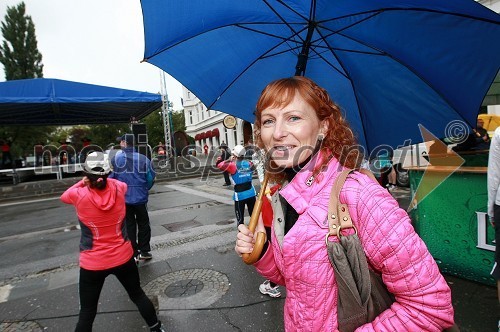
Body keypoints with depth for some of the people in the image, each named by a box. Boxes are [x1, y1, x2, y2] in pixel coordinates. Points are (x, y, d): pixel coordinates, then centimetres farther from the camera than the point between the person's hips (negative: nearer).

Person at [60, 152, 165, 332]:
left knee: (87, 312, 16)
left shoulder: (79, 195, -17)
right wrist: (104, 178, 22)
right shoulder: (118, 189, -11)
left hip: (93, 263, -2)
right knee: (138, 295, 22)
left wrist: (82, 182, 15)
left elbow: (64, 196, 8)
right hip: (123, 257, 2)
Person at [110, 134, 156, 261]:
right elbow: (151, 177, -7)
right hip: (140, 198, 0)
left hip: (123, 198, 1)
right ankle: (144, 252, 22)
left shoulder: (116, 159, -9)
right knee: (143, 225, 15)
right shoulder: (143, 159, -10)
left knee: (129, 226, 14)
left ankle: (133, 253, 19)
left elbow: (110, 177, -6)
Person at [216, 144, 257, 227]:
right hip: (251, 193, 4)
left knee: (240, 217, 7)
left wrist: (229, 160, 1)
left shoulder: (233, 165, -13)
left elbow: (220, 165, -13)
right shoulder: (249, 164, 1)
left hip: (240, 195, -4)